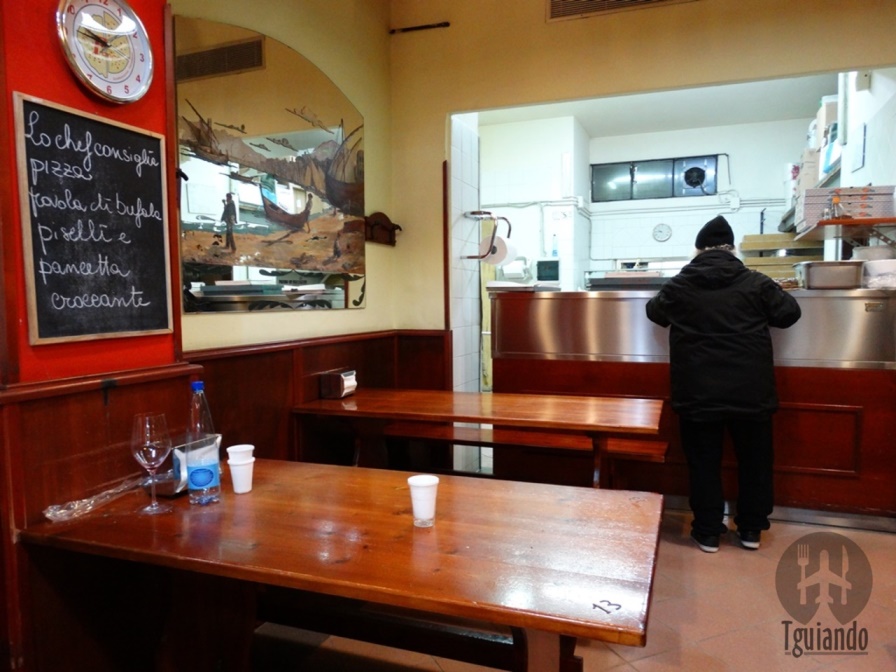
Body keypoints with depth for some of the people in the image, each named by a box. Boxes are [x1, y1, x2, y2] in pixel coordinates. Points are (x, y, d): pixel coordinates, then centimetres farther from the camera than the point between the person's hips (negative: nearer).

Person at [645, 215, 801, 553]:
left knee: (704, 462, 10)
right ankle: (751, 529, 26)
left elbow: (654, 312, 17)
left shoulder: (677, 285, -1)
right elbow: (789, 313, 8)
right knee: (754, 459, 16)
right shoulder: (755, 282, -3)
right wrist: (774, 293, 27)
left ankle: (708, 532, 17)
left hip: (697, 393, 0)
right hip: (750, 391, 1)